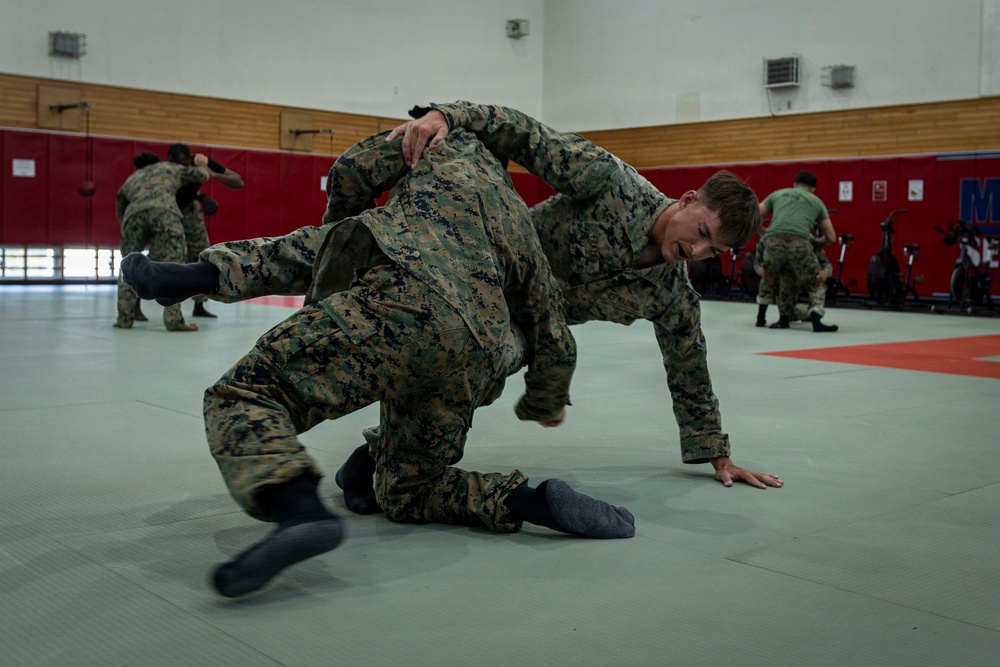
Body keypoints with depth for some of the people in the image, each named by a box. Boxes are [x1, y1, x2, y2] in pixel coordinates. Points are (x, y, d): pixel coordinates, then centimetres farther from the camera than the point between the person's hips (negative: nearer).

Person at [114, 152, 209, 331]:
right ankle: (173, 319, -11)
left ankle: (124, 318, 14)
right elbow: (201, 175, 41)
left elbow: (120, 213, 41)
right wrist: (202, 165, 63)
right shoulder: (170, 168, 35)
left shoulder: (130, 180, 39)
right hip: (165, 212, -2)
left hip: (134, 213, 2)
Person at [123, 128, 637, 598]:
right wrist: (545, 406, 56)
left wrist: (344, 225, 47)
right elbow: (557, 346, 36)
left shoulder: (458, 147, 28)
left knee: (242, 395, -5)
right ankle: (535, 501, 3)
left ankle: (301, 511, -34)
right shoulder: (524, 235, 37)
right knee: (406, 492, 24)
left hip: (406, 304, -6)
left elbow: (350, 173, 25)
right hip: (472, 357, 6)